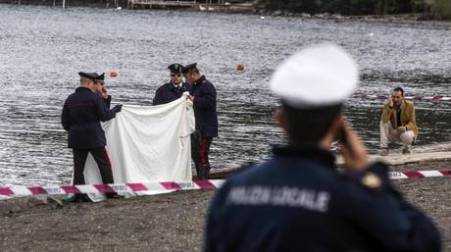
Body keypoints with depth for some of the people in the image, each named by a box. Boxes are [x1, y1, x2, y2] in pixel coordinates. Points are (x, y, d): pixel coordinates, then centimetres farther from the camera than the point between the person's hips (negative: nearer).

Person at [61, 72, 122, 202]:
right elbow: (104, 116, -7)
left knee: (78, 167, 7)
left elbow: (65, 122, 8)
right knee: (104, 165, 9)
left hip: (76, 139, 4)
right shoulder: (95, 97, -11)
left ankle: (79, 194, 0)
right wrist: (115, 111, 10)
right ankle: (110, 191, 13)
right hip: (94, 138, -4)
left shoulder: (70, 99, 4)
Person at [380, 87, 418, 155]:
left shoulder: (409, 105, -14)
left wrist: (405, 128, -34)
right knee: (384, 122, -24)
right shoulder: (387, 105, -12)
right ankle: (384, 147, -20)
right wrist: (389, 107, -37)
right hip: (393, 133, 2)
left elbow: (412, 123, -12)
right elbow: (384, 121, -27)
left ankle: (407, 146, 1)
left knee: (406, 136, -37)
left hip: (406, 131, -2)